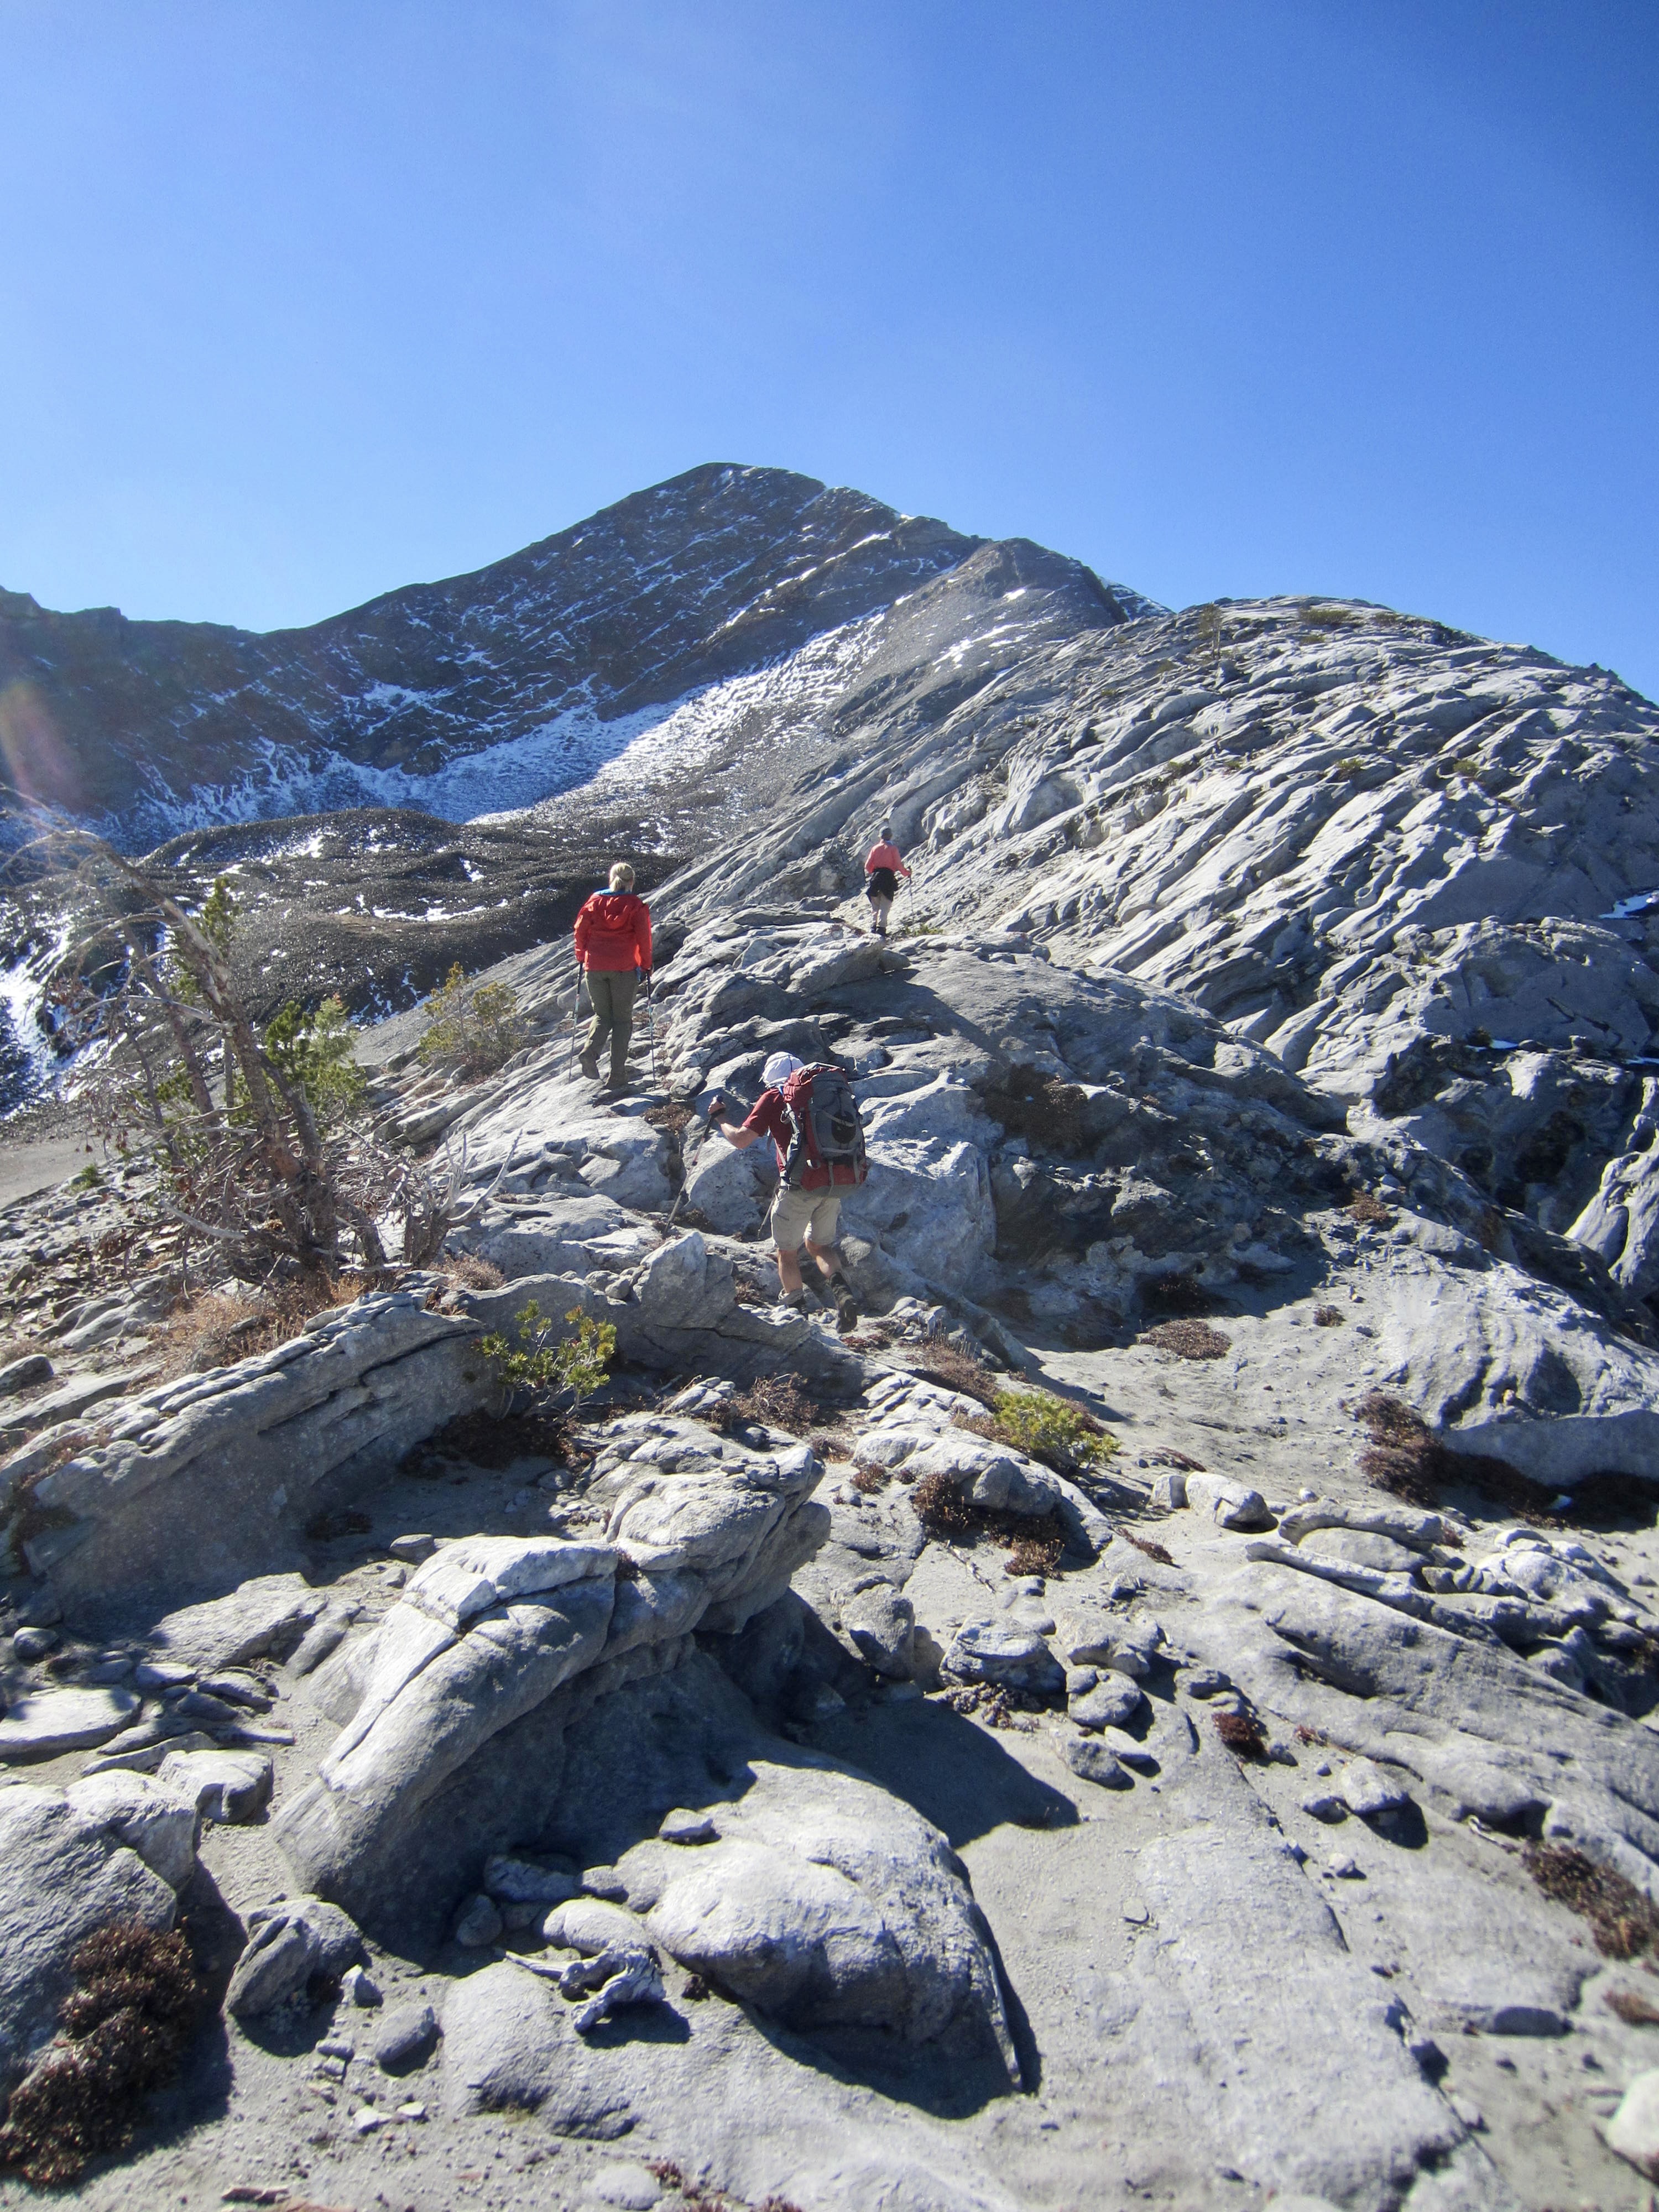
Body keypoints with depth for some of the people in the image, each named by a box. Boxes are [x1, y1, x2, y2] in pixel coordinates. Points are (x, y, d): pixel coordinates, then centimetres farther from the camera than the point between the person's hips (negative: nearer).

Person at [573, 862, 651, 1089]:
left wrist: (581, 958, 17)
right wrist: (646, 967, 5)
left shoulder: (595, 901, 7)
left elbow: (581, 929, 6)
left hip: (595, 967, 2)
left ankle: (590, 1050, -15)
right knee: (622, 1020, 6)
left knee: (603, 1016, 17)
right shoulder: (636, 906, 0)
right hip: (624, 968, -2)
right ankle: (617, 1077, 0)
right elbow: (643, 938, -4)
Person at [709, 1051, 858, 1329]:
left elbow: (741, 1139, 1)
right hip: (834, 1185, 4)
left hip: (800, 1186, -4)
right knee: (819, 1245, 22)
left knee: (788, 1253, 13)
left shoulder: (774, 1097, 4)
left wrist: (719, 1118, 18)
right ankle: (840, 1288, -2)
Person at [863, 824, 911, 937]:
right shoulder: (893, 849, 0)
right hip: (888, 877, -3)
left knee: (875, 906, 12)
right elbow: (898, 865, -6)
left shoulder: (875, 848, 9)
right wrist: (907, 873, 10)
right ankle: (881, 927, -15)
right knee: (885, 906, -4)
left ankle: (874, 926, 3)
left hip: (876, 877, 3)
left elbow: (868, 866, 7)